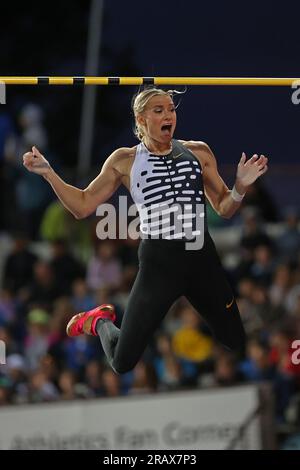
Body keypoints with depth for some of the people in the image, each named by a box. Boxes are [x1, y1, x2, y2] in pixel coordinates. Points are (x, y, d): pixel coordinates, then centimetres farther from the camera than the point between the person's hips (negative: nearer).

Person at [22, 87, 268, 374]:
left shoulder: (198, 152, 5)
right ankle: (100, 322, 32)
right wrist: (48, 173, -5)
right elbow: (82, 206, 5)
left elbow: (224, 209, 10)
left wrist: (241, 187, -10)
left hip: (202, 259, 3)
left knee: (239, 345, 8)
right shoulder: (124, 161, 1)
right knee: (122, 363, -2)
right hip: (158, 263, -2)